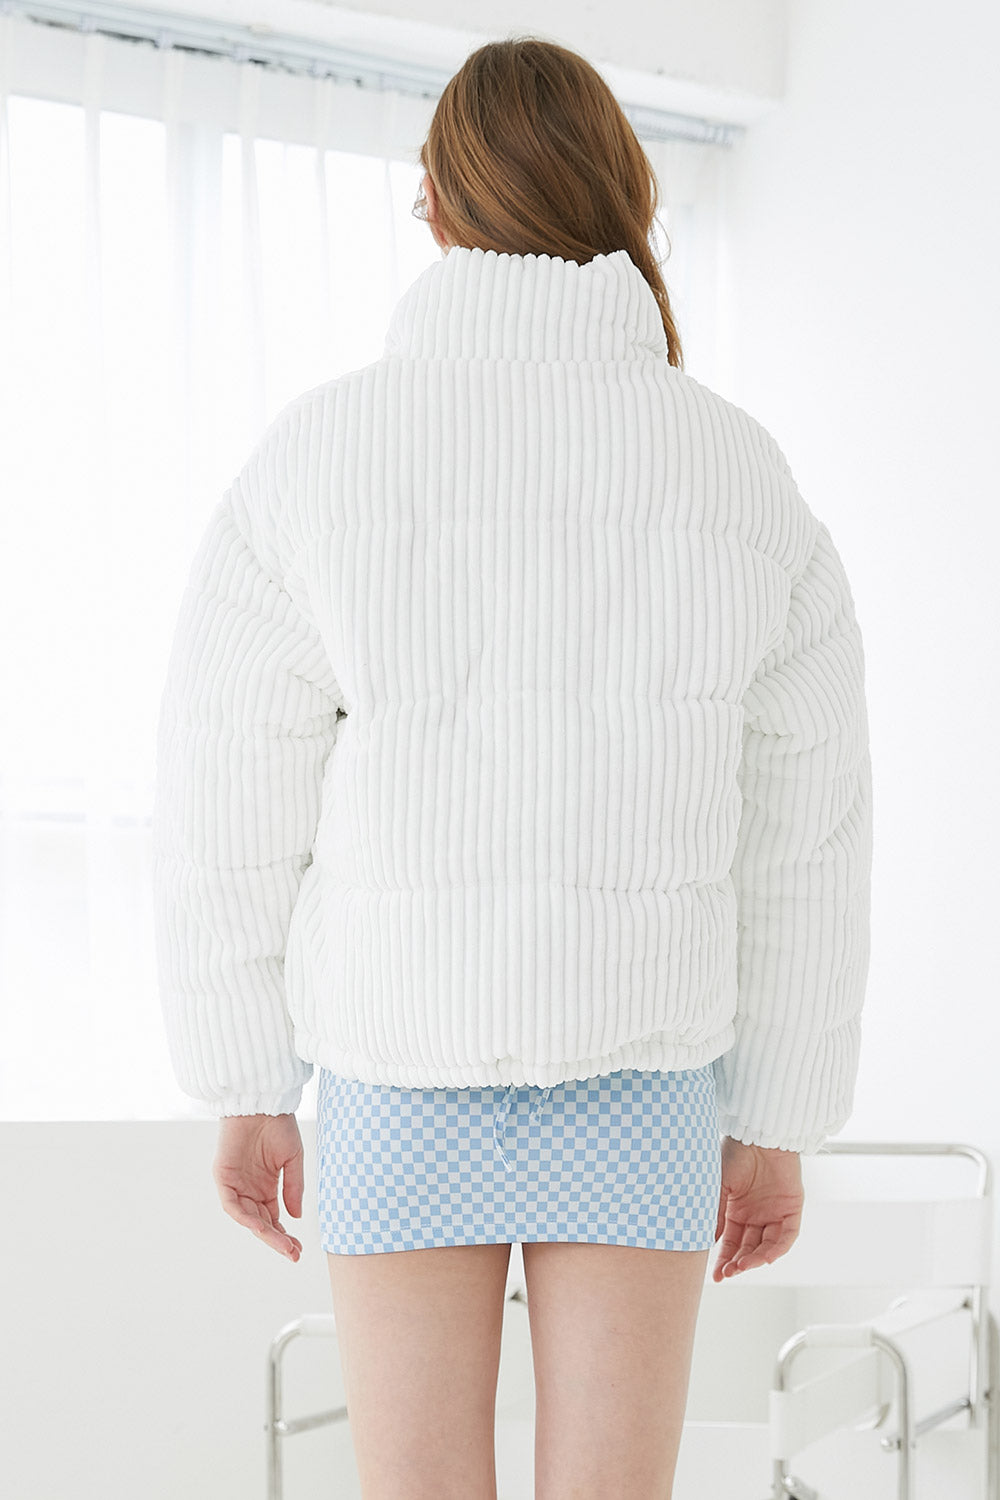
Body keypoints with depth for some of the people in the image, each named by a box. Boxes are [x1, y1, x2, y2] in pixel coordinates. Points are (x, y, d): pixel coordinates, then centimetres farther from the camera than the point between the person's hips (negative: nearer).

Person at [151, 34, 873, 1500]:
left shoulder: (315, 459, -11)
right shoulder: (748, 482, -6)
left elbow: (233, 812, -8)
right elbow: (801, 840, -2)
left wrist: (244, 1089, 3)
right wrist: (778, 1124, 7)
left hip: (402, 1061, -1)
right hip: (642, 1068, 1)